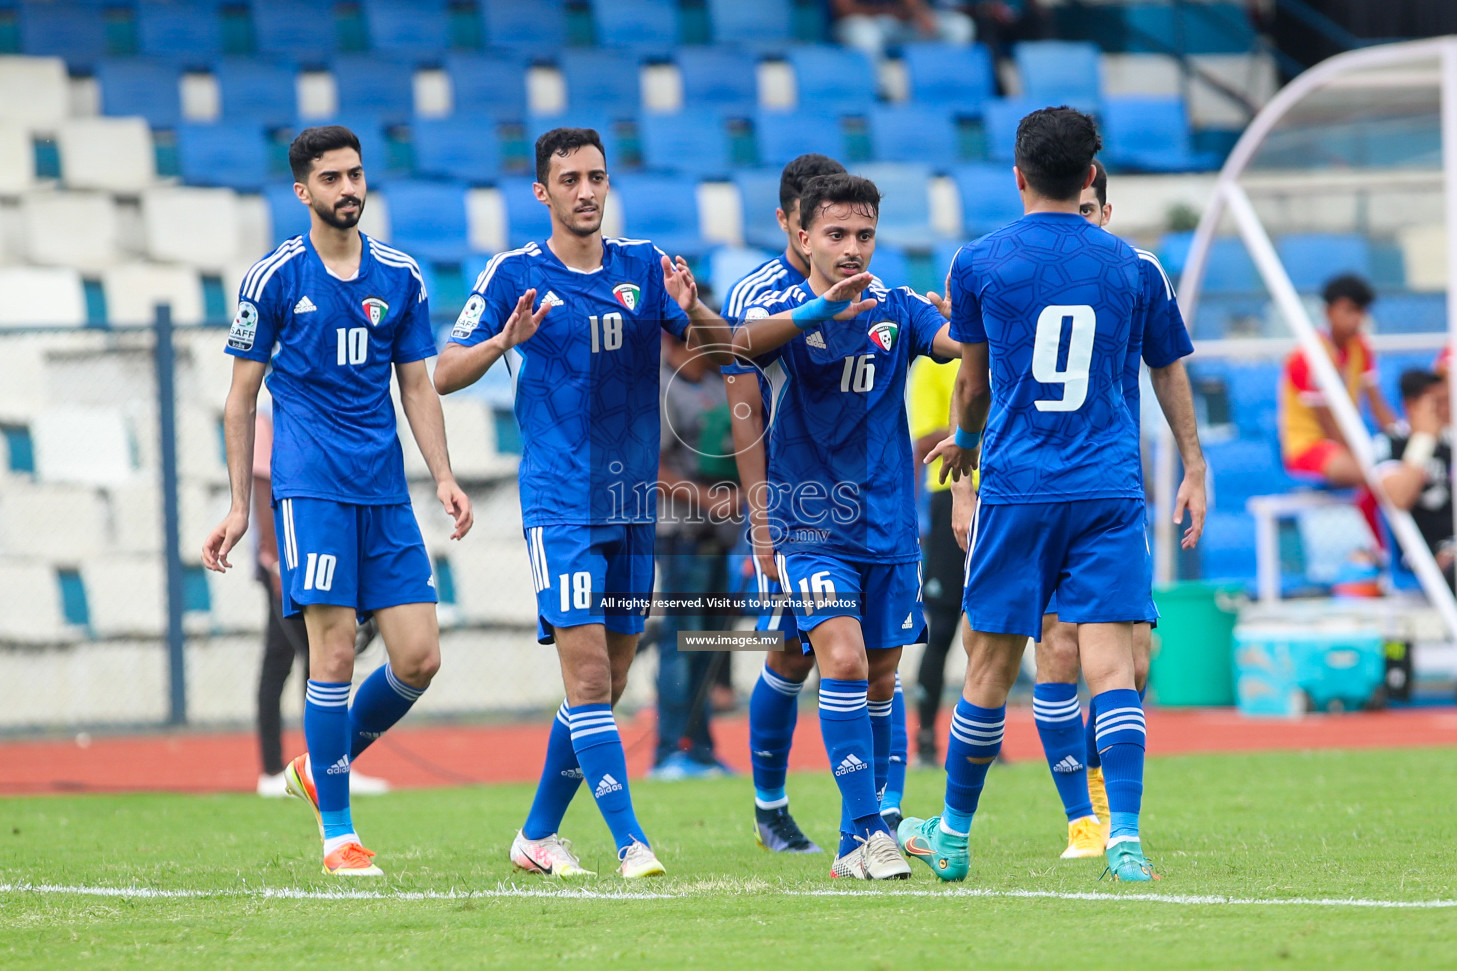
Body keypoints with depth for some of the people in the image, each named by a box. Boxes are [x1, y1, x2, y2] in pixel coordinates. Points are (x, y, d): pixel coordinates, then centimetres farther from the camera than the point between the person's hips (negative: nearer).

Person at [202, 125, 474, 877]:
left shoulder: (399, 276, 10)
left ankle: (318, 769, 22)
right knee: (334, 651, -11)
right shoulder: (273, 278, 1)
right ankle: (337, 832, -2)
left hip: (385, 491, 4)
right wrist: (238, 507, 2)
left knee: (419, 658, -2)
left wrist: (443, 477, 2)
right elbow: (241, 396, 5)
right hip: (310, 484, -4)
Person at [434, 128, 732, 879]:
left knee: (605, 685, 8)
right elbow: (445, 375, -2)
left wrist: (691, 311, -18)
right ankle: (629, 840, -15)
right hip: (559, 501, -4)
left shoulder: (644, 266, 7)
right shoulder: (514, 274, -2)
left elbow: (722, 352, 3)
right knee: (588, 675, -14)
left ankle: (538, 833, 21)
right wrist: (503, 342, -22)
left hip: (634, 504, 4)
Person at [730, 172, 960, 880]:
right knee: (843, 661, -18)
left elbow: (958, 339, -14)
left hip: (888, 523, 4)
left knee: (880, 676, 8)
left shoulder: (898, 310, 3)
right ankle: (865, 830, -18)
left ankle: (863, 837, 18)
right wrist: (822, 309, -46)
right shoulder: (783, 309, -5)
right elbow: (748, 341, -28)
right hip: (810, 524, -4)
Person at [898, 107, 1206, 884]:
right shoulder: (1131, 267, 6)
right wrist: (1194, 471, 30)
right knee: (1110, 658, -6)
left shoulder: (979, 263, 1)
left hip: (1016, 490, -1)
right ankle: (1124, 835, -19)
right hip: (1111, 490, 1)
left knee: (990, 665, 6)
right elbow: (1169, 375, 18)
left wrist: (965, 440, 34)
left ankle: (954, 834, 19)